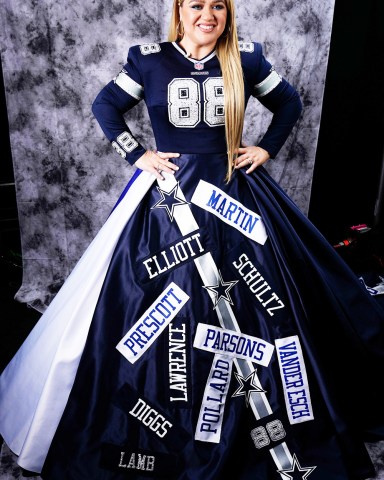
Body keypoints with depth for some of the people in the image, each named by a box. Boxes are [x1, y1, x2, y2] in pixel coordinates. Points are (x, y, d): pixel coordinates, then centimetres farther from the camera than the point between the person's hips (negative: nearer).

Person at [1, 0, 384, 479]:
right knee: (153, 309, 2)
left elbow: (289, 102, 16)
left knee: (263, 304, 6)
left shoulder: (246, 58, 4)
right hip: (167, 196, -1)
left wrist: (266, 148, 5)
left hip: (235, 196, 2)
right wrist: (138, 156, -1)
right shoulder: (149, 60, 0)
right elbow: (105, 106, 8)